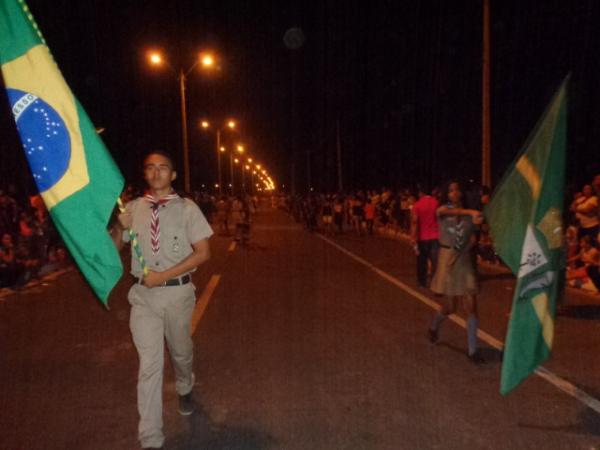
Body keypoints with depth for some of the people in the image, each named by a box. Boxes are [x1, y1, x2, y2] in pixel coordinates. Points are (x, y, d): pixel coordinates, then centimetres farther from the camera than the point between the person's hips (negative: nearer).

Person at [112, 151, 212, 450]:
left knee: (180, 351, 21)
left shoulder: (187, 208, -6)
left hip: (178, 292, -1)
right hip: (144, 294, 1)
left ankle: (184, 390, 54)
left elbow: (202, 252, -9)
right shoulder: (132, 209, 1)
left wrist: (163, 276, -17)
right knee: (149, 364, -1)